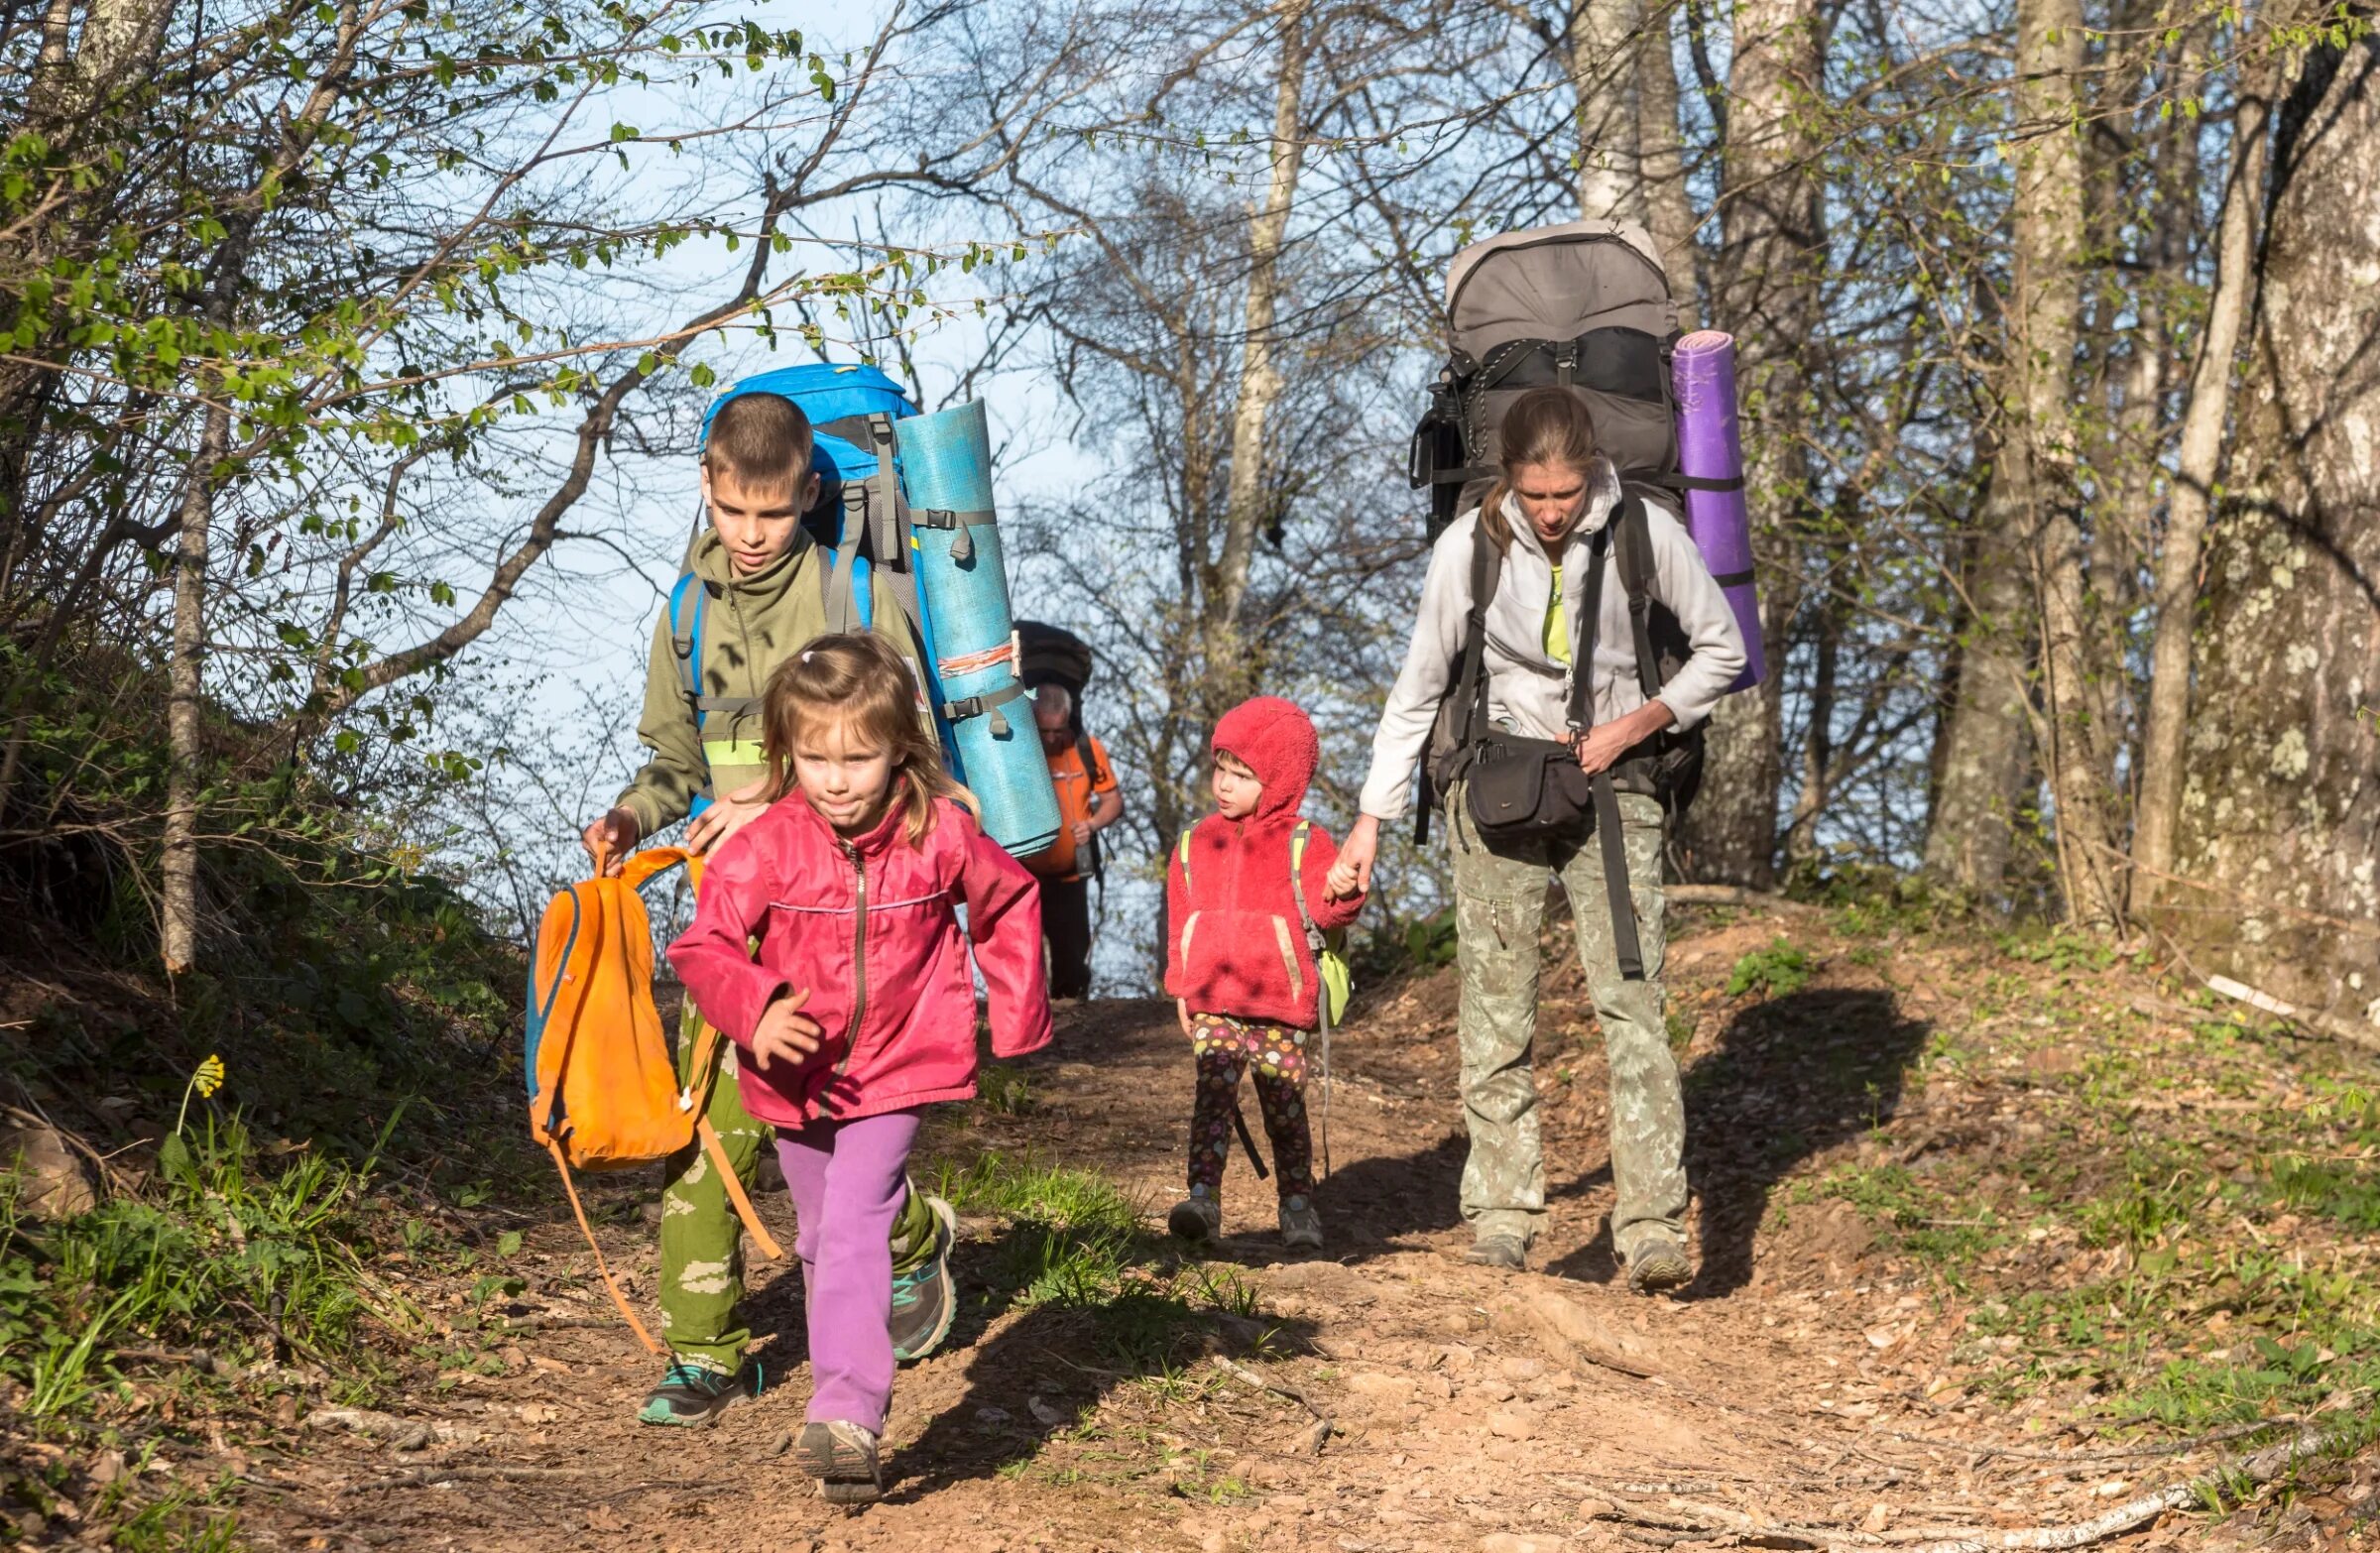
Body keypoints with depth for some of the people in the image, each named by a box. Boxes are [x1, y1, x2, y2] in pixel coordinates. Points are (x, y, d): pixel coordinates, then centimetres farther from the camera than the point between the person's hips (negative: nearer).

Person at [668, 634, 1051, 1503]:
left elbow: (1007, 905, 7)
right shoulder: (766, 845, -15)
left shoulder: (942, 833, -12)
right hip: (796, 1075, 3)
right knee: (821, 1239, 15)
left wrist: (1018, 1017, 9)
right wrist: (755, 1011, -34)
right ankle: (850, 1393, 32)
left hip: (896, 1068, -2)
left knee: (853, 1230, -17)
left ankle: (846, 1418, -22)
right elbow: (703, 944, -16)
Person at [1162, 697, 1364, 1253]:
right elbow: (1180, 921, 16)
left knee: (1285, 1106, 3)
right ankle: (1203, 1197, -16)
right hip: (1212, 1003, 2)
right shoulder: (1196, 845, 12)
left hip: (1282, 1004, -2)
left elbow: (1327, 906, -5)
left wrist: (1343, 893, -28)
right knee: (1213, 1095, -11)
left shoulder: (1302, 843, 2)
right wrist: (1182, 988, 11)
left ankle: (1298, 1205, 14)